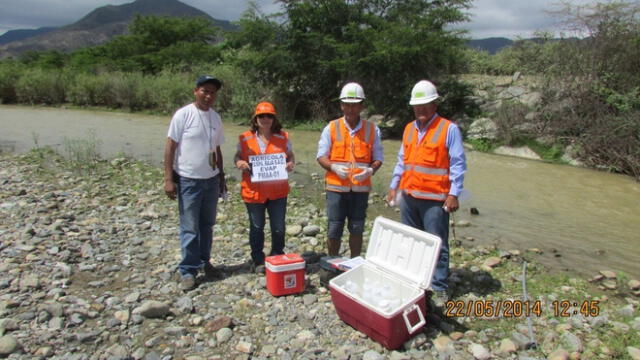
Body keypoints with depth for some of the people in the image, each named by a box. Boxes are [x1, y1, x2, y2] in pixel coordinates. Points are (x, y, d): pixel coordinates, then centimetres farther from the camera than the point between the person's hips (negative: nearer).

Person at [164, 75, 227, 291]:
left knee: (207, 224, 15)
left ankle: (204, 261, 30)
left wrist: (221, 176, 16)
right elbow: (170, 147, -9)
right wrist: (168, 179, -14)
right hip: (188, 180, -5)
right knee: (190, 228, 1)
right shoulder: (183, 115, -9)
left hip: (211, 179, 6)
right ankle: (188, 271, 12)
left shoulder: (215, 117, 8)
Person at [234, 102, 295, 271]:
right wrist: (239, 163, -14)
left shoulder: (283, 137, 2)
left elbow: (290, 156, 10)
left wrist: (291, 163, -12)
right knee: (256, 227, 13)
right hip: (254, 191, 0)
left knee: (279, 228, 7)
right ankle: (258, 261, 31)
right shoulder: (245, 138, 0)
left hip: (277, 191, 1)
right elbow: (237, 157, 8)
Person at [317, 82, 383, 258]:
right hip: (336, 186, -1)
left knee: (357, 229, 11)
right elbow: (321, 156, 3)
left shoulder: (372, 129, 4)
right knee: (334, 229, 3)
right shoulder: (331, 128, 1)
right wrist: (333, 167, -17)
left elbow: (378, 157, 7)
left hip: (361, 187, 1)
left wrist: (370, 170, -15)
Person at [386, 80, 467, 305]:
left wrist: (454, 194, -13)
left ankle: (440, 288, 12)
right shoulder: (409, 129, 12)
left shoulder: (449, 129, -6)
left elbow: (458, 164, -7)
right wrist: (394, 186, 14)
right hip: (408, 195, 6)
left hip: (434, 199, -6)